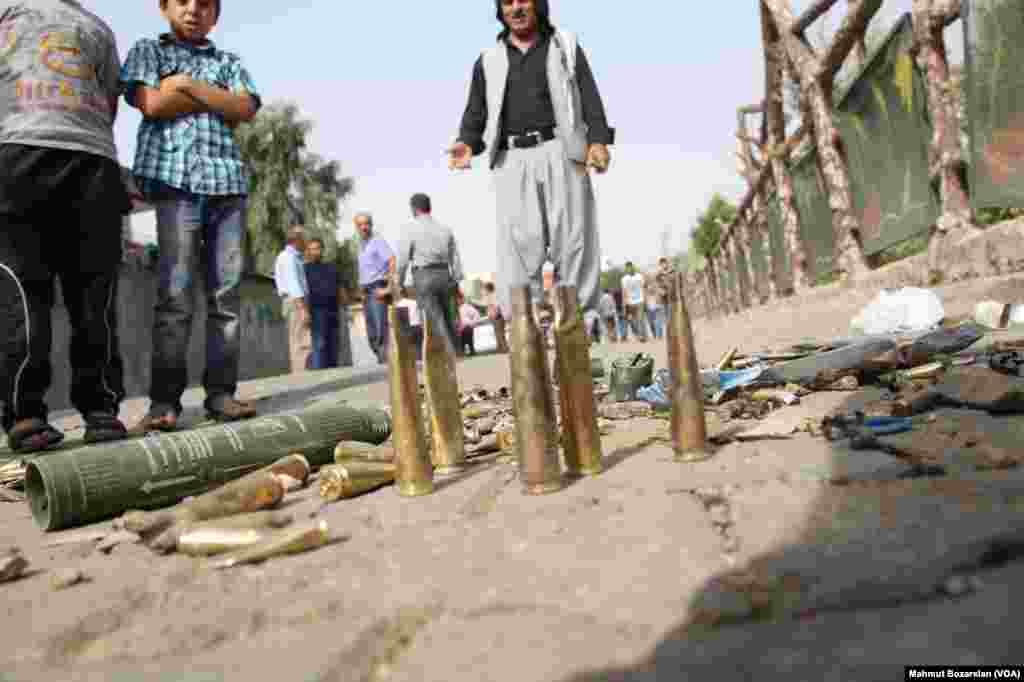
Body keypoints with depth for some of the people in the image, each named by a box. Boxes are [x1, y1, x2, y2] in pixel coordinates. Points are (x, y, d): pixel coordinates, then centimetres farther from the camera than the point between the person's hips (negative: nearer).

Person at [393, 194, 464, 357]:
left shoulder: (410, 229, -3)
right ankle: (458, 352, 19)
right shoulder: (445, 229, 12)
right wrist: (456, 281, 15)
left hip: (424, 276, -5)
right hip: (444, 275, 5)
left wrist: (399, 282, 6)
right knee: (447, 318, 15)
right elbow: (455, 257, 11)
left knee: (436, 321, -4)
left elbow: (402, 259, -5)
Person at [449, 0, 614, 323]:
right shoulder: (488, 61, 22)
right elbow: (476, 115, 15)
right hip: (511, 160, 1)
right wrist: (468, 144, -7)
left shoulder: (565, 46, 18)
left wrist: (598, 140, -11)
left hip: (560, 152, 0)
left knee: (572, 238, -7)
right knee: (520, 242, -11)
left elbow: (590, 98, 6)